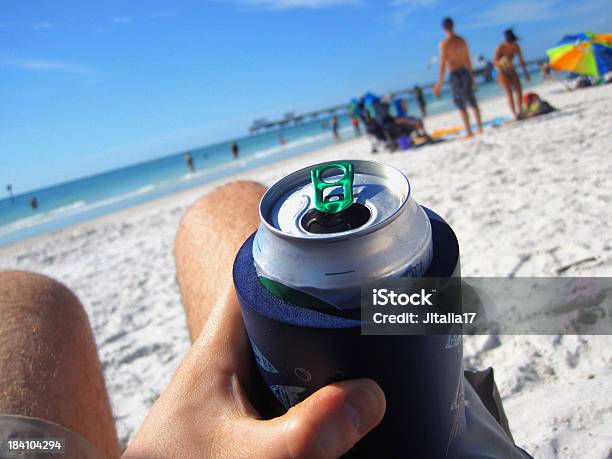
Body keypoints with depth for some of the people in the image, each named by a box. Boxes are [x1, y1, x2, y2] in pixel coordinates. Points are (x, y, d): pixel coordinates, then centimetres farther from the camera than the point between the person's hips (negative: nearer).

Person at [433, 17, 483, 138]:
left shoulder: (444, 43, -10)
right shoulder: (462, 41, 8)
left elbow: (443, 64, -14)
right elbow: (468, 60, 15)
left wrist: (439, 83, -12)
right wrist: (471, 76, 25)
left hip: (455, 75, -5)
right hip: (465, 72, 5)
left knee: (461, 105, 0)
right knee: (472, 101, 13)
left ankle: (468, 131, -2)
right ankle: (480, 128, 17)